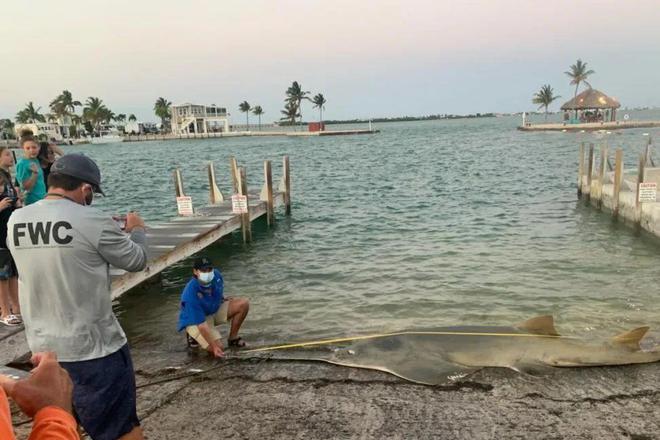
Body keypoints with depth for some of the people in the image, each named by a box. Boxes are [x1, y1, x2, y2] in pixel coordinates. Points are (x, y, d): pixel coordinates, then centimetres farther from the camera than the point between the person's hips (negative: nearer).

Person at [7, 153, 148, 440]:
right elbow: (136, 261, -7)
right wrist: (137, 230, 13)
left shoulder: (16, 221, 0)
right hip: (95, 348, -6)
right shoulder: (93, 221, -19)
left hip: (43, 348, 6)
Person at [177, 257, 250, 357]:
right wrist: (214, 346, -32)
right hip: (195, 320, -6)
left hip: (215, 309, 6)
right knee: (218, 348, -21)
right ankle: (193, 335, 7)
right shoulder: (191, 294, -36)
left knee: (243, 304, -13)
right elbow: (201, 325, -32)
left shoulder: (216, 275, -19)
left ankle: (233, 338, 4)